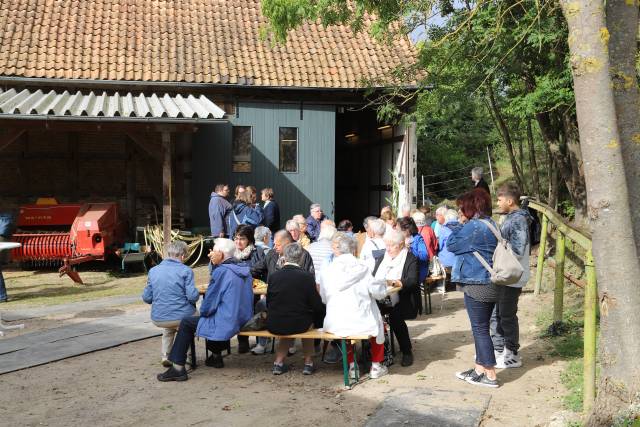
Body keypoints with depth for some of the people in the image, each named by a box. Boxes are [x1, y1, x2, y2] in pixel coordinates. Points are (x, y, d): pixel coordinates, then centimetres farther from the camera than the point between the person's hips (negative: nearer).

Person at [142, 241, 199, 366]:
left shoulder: (153, 271, 4)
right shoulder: (186, 271, -9)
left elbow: (146, 298, 5)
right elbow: (193, 296, -16)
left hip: (158, 319, 4)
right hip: (181, 316, -4)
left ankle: (165, 357, 29)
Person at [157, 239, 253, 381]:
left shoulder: (221, 271, -17)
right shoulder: (244, 270, 6)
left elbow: (208, 304, -14)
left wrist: (203, 312, 8)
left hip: (227, 323, -8)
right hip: (244, 320, 8)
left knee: (186, 323, 2)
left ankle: (178, 368, 2)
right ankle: (216, 356, 39)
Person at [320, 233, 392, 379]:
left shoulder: (327, 271, -3)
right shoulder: (362, 267, -5)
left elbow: (324, 299, 3)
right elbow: (379, 293, -2)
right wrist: (383, 283, 19)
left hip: (334, 324, 1)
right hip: (362, 322, -1)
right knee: (378, 323, 29)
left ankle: (352, 366, 34)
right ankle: (376, 366, 30)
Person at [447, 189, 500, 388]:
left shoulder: (474, 227, -19)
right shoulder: (489, 224, 14)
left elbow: (451, 245, -11)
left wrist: (459, 225, 0)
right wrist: (462, 225, 9)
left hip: (477, 286, -10)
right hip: (489, 284, 10)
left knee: (480, 329, -2)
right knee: (481, 328, 16)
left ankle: (490, 375, 3)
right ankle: (479, 369, 24)